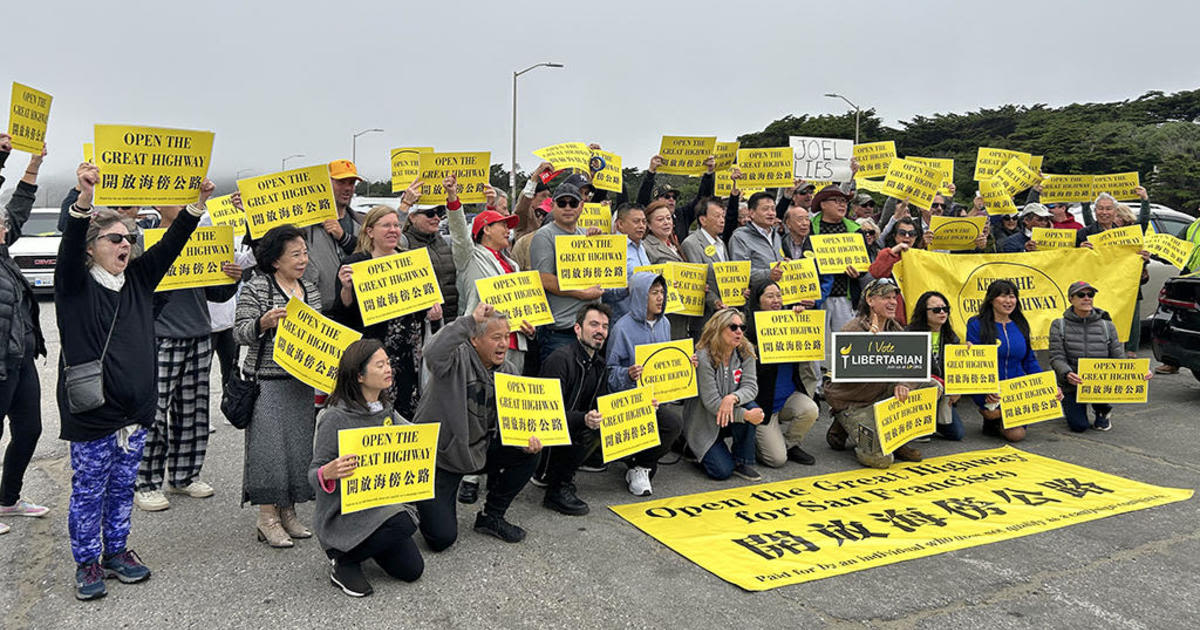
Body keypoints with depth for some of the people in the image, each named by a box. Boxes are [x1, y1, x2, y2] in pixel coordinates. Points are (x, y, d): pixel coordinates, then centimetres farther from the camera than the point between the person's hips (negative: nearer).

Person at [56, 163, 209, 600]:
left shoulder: (138, 279, 7)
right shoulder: (75, 284, -7)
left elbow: (169, 245, -2)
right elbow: (69, 246, -25)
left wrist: (198, 204, -15)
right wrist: (84, 198, -42)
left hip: (135, 408, 5)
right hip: (91, 413, -5)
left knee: (122, 486, 17)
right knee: (89, 491, 7)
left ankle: (116, 551, 32)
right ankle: (87, 563, 21)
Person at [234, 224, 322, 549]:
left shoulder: (310, 288, 12)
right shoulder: (255, 288, -6)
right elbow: (240, 333, -11)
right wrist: (264, 322, -28)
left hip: (303, 381, 6)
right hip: (267, 381, -6)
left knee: (299, 443, 9)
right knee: (269, 444, -3)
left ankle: (288, 512, 22)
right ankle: (267, 518, 8)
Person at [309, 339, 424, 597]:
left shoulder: (385, 409, 3)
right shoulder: (335, 417, -19)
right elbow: (313, 474, -17)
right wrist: (328, 473, -39)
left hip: (380, 503, 7)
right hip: (341, 514, -7)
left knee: (412, 570, 0)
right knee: (404, 523, -32)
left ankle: (364, 543, 25)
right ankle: (342, 559, -7)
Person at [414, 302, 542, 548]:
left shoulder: (508, 371, 3)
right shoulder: (458, 359, -19)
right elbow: (433, 353, -44)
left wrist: (526, 440, -14)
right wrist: (470, 319, -43)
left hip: (478, 452, 6)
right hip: (437, 455, -6)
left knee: (529, 453, -11)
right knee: (442, 538, -11)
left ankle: (491, 517, 8)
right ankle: (419, 503, 25)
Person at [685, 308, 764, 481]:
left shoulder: (746, 351, -6)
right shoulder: (703, 357, -22)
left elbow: (751, 387, -14)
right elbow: (711, 402, -24)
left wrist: (733, 398, -37)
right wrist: (746, 415, -32)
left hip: (731, 416, 5)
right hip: (704, 422, -4)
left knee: (751, 407, -29)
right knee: (723, 471, -19)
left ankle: (742, 462, -10)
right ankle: (695, 449, 15)